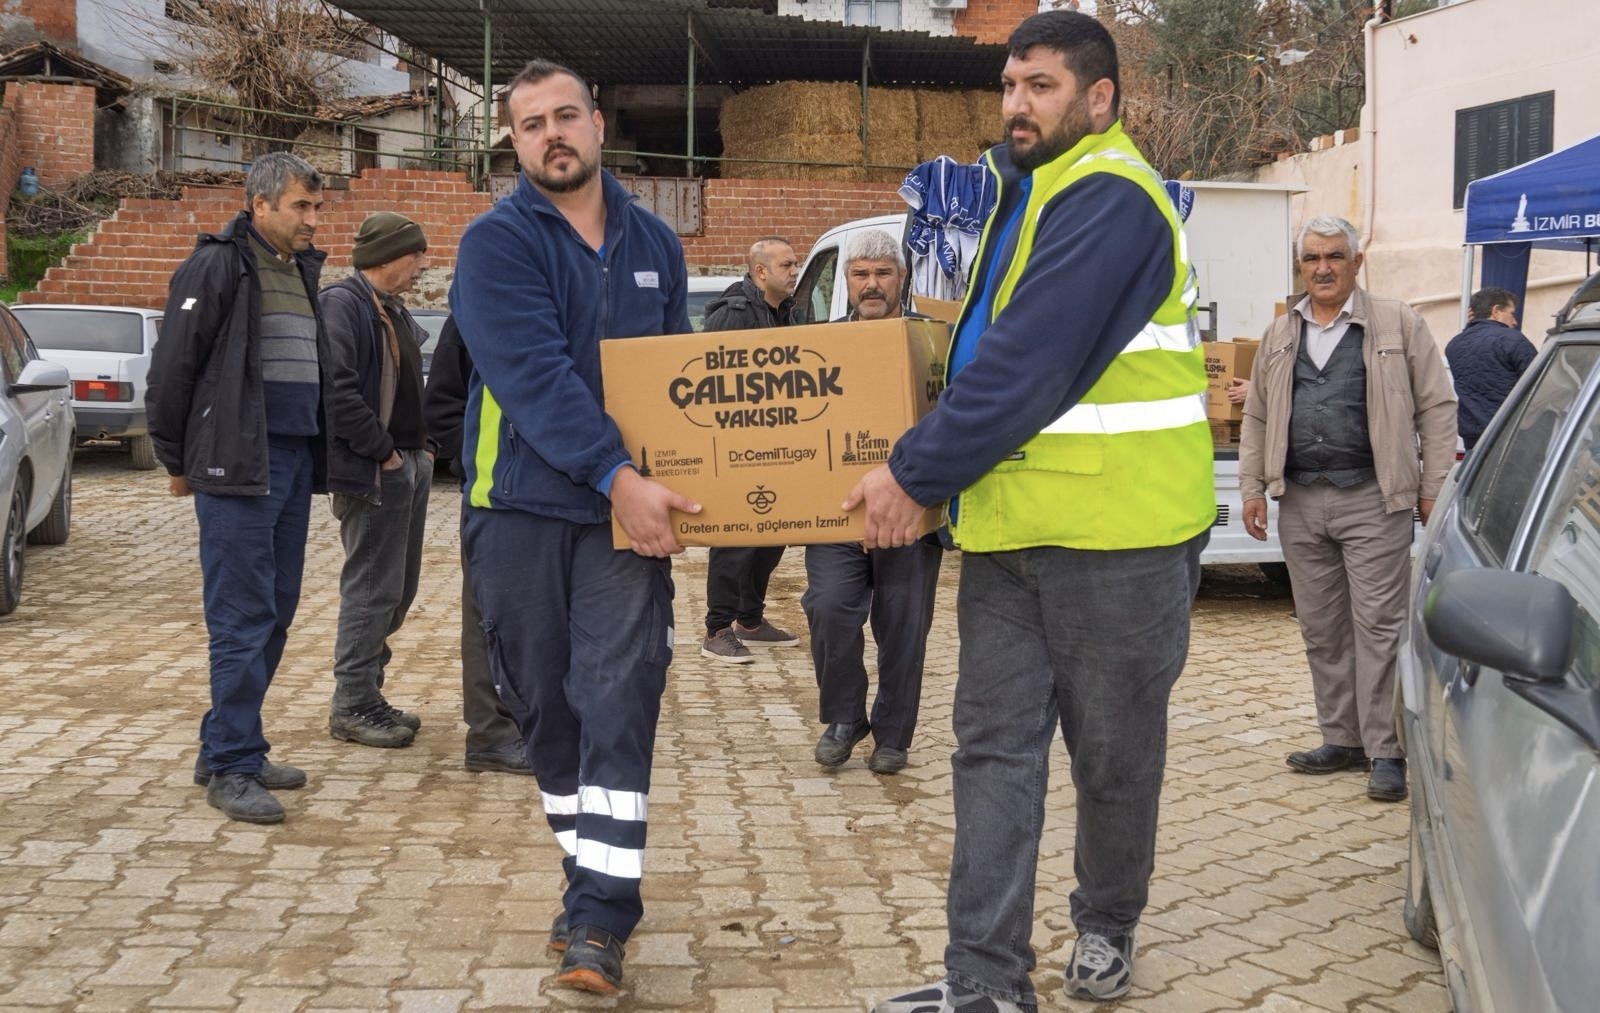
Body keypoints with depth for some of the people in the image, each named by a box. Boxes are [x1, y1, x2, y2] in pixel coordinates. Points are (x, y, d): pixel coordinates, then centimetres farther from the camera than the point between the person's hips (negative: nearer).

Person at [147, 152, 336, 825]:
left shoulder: (301, 270, 17)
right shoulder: (216, 266, -8)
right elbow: (172, 368, -8)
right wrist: (177, 461, -3)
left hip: (294, 463, 8)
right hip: (237, 467, -8)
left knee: (275, 614, 10)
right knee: (242, 619, -8)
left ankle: (227, 748, 20)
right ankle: (231, 768, -2)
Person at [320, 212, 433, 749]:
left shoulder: (394, 311, 17)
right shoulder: (343, 305, -14)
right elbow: (337, 390, -25)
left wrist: (420, 447, 10)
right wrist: (383, 451, -19)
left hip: (409, 465, 10)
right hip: (373, 472, -10)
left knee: (398, 589, 14)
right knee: (371, 589, -5)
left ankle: (364, 693, 24)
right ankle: (353, 707, 3)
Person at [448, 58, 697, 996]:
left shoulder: (654, 242, 9)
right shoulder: (496, 242, -5)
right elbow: (533, 376, -19)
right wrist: (618, 476, -27)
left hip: (627, 508, 1)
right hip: (522, 507, -1)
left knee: (620, 698, -9)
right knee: (544, 704, 8)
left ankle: (599, 915, -6)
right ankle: (596, 875, 26)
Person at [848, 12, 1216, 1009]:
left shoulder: (1107, 198, -14)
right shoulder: (1033, 190, 17)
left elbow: (1028, 365, -21)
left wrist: (916, 474, -16)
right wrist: (930, 465, 10)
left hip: (1115, 528, -8)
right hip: (1011, 521, 9)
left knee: (1114, 752, 9)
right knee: (994, 748, 4)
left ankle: (1107, 927, 30)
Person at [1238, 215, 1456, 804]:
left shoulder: (1398, 326, 3)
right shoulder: (1279, 337, 15)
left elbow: (1436, 407, 1)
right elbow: (1256, 418, 17)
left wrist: (1434, 487, -5)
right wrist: (1252, 488, 8)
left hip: (1372, 500, -5)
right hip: (1299, 502, 5)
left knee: (1378, 626, -5)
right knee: (1320, 629, 9)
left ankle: (1386, 751, 0)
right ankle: (1342, 740, 19)